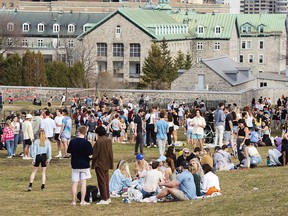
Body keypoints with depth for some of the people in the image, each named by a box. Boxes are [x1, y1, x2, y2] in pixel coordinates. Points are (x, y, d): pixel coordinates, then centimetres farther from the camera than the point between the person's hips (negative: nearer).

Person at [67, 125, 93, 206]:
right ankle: (82, 201, 3)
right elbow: (90, 155, -14)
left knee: (74, 183, 8)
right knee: (83, 183, 5)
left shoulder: (72, 141, -5)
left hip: (75, 165, 2)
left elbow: (69, 152, 2)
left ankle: (73, 201, 10)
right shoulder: (87, 143, -14)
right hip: (84, 165, -2)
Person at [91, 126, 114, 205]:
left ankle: (104, 199, 1)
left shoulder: (99, 141, -20)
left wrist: (93, 163, 0)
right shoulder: (109, 140, 2)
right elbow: (111, 152, 9)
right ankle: (108, 197, 22)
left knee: (101, 181, 0)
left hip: (100, 164, -7)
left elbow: (94, 154, -15)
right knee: (106, 181, 17)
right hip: (107, 164, 7)